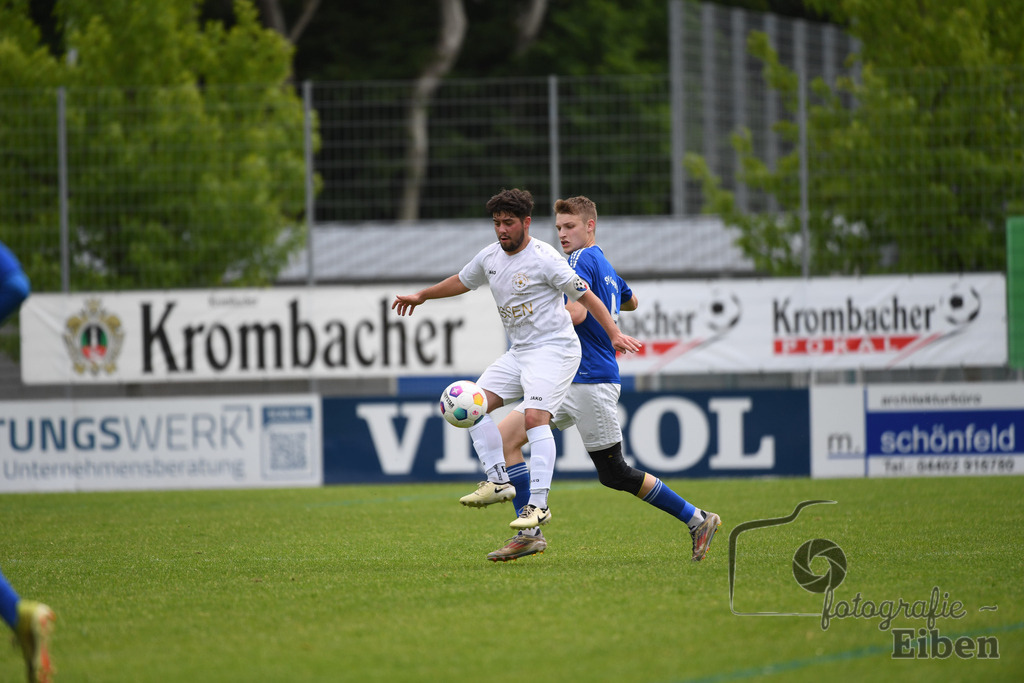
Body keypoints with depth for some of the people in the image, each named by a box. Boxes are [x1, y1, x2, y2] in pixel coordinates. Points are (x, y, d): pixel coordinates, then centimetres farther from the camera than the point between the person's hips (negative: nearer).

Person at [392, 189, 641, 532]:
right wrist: (421, 296, 39)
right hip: (518, 352, 8)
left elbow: (585, 295, -12)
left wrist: (614, 333, -20)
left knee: (534, 416, -24)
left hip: (554, 349, -8)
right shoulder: (490, 256, 8)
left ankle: (538, 504, -26)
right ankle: (498, 481, 0)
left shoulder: (544, 258, -14)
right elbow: (462, 281, 29)